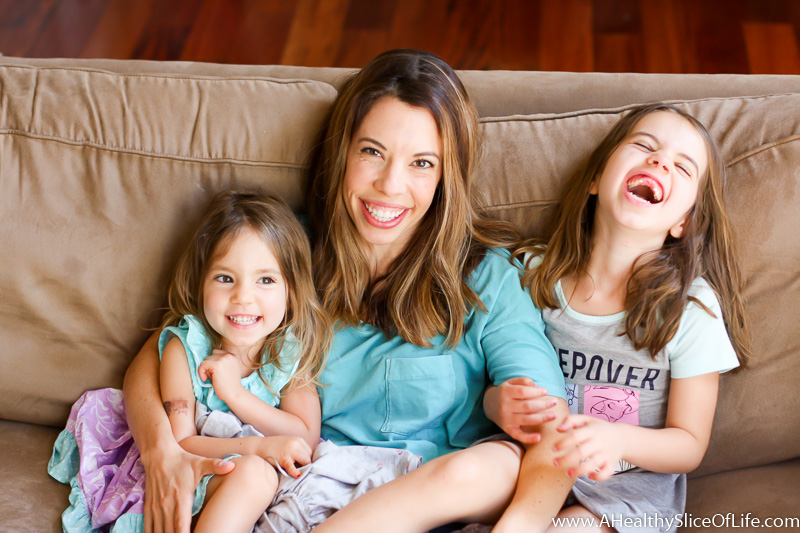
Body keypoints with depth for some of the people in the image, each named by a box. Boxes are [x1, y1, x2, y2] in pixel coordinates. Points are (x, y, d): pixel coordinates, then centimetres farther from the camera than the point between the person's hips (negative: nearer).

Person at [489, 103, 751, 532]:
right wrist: (502, 404, -19)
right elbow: (501, 378, 6)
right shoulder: (535, 273, -2)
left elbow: (689, 446, -5)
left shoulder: (693, 307, -11)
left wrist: (617, 439, -26)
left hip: (632, 488, -2)